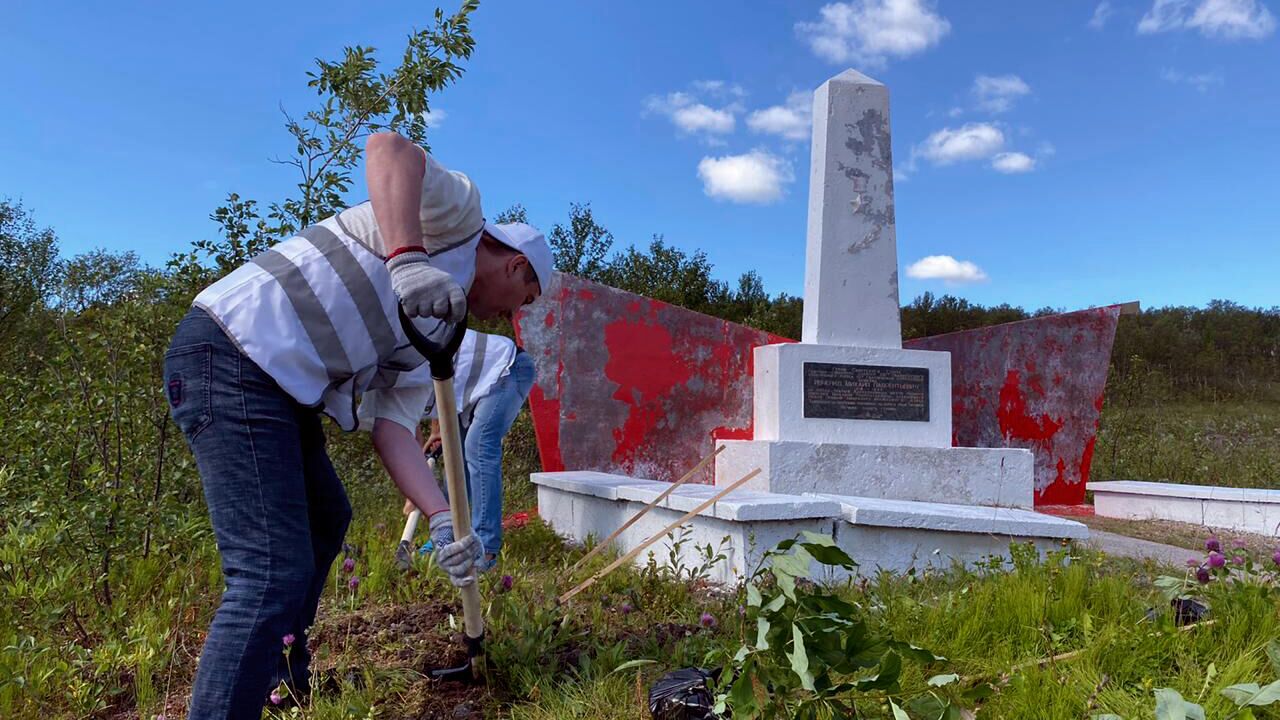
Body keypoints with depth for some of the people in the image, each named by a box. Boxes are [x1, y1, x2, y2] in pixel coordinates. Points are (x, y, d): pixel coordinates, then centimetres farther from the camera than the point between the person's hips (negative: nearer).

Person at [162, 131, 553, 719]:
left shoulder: (435, 329, 21)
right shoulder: (459, 214, 0)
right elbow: (389, 147, -19)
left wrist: (441, 518, -1)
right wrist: (405, 257, -35)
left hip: (280, 388, 11)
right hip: (229, 357, -11)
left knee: (326, 520, 25)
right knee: (276, 572, -16)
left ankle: (283, 672, 40)